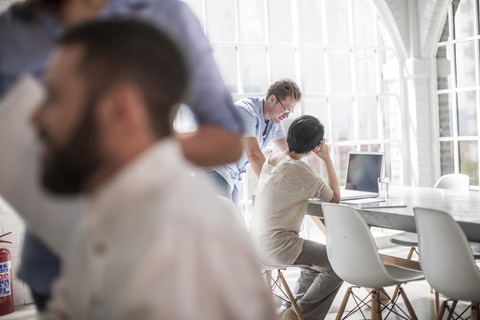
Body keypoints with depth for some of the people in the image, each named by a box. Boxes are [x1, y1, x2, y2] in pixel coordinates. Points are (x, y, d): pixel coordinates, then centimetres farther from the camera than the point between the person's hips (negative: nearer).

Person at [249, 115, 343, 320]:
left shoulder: (272, 158, 6)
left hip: (258, 242, 10)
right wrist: (327, 158, -3)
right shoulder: (299, 170, -20)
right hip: (279, 245, -9)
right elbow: (335, 198, -7)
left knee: (317, 257, 27)